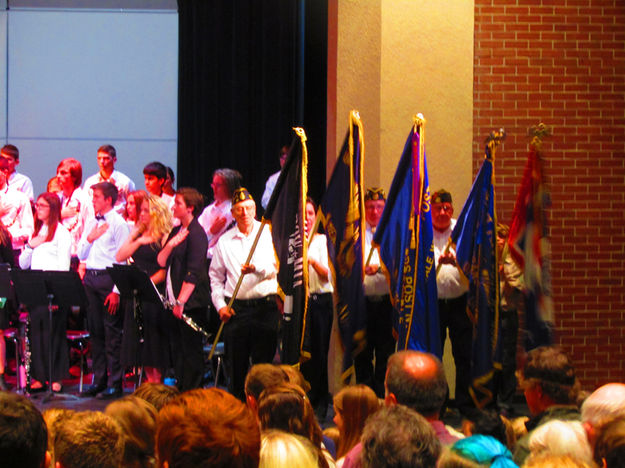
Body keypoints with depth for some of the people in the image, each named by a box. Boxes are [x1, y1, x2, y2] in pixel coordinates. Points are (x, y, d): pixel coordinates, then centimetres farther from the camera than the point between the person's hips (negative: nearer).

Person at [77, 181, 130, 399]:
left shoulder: (119, 224, -7)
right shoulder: (91, 223, 15)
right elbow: (81, 255, 17)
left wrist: (116, 291, -16)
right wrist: (89, 239, -4)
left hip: (108, 277, -7)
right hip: (90, 277, 7)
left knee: (112, 331, -5)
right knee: (95, 330, 10)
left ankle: (114, 383, -1)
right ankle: (99, 380, 16)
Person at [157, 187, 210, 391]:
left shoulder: (196, 233, -12)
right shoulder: (176, 231, 15)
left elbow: (193, 274, -17)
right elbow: (161, 262, 11)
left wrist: (181, 301, -20)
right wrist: (170, 244, -8)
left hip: (191, 303, -9)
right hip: (175, 302, 9)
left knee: (191, 351, -4)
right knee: (179, 348, 12)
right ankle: (180, 389, 18)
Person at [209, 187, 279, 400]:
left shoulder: (268, 234, 4)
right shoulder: (224, 241, 10)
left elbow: (275, 267, -8)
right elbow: (215, 276, 14)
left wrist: (256, 268, -28)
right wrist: (220, 304, 2)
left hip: (265, 306, -2)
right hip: (236, 309, 2)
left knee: (263, 363, 0)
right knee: (235, 366, 3)